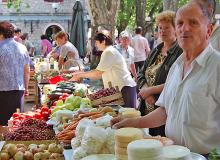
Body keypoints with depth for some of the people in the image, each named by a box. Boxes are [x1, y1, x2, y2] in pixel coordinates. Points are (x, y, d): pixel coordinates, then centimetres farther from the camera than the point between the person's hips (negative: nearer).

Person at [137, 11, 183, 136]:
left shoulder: (180, 52, -10)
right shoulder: (156, 51, 15)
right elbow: (141, 74, 12)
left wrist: (150, 90, -12)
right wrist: (146, 92, -8)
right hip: (147, 109, 7)